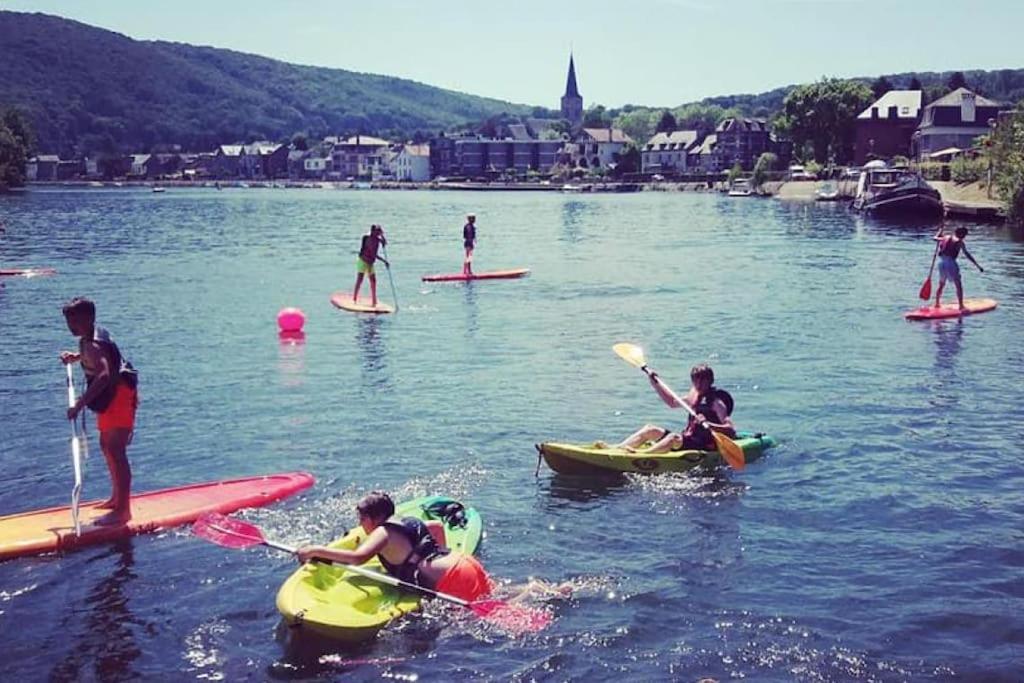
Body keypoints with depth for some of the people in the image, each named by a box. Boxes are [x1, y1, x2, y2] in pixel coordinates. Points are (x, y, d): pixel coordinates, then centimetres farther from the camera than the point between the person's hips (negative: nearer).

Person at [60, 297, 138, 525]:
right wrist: (76, 357, 17)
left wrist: (80, 404, -43)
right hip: (112, 397, 11)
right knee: (107, 446, 21)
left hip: (119, 397, -11)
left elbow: (104, 375, -41)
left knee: (116, 451, -13)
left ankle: (123, 510, -12)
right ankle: (117, 498, 34)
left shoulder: (92, 345, -24)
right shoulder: (95, 334, 6)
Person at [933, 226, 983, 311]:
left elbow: (935, 238, 28)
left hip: (941, 262, 7)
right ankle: (961, 306, -5)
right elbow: (967, 255, -9)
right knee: (958, 285, -1)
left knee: (941, 285, 22)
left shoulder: (946, 238, 11)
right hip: (951, 263, -6)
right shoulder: (959, 242, -4)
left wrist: (940, 229, 45)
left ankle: (937, 304, 28)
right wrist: (978, 265, -9)